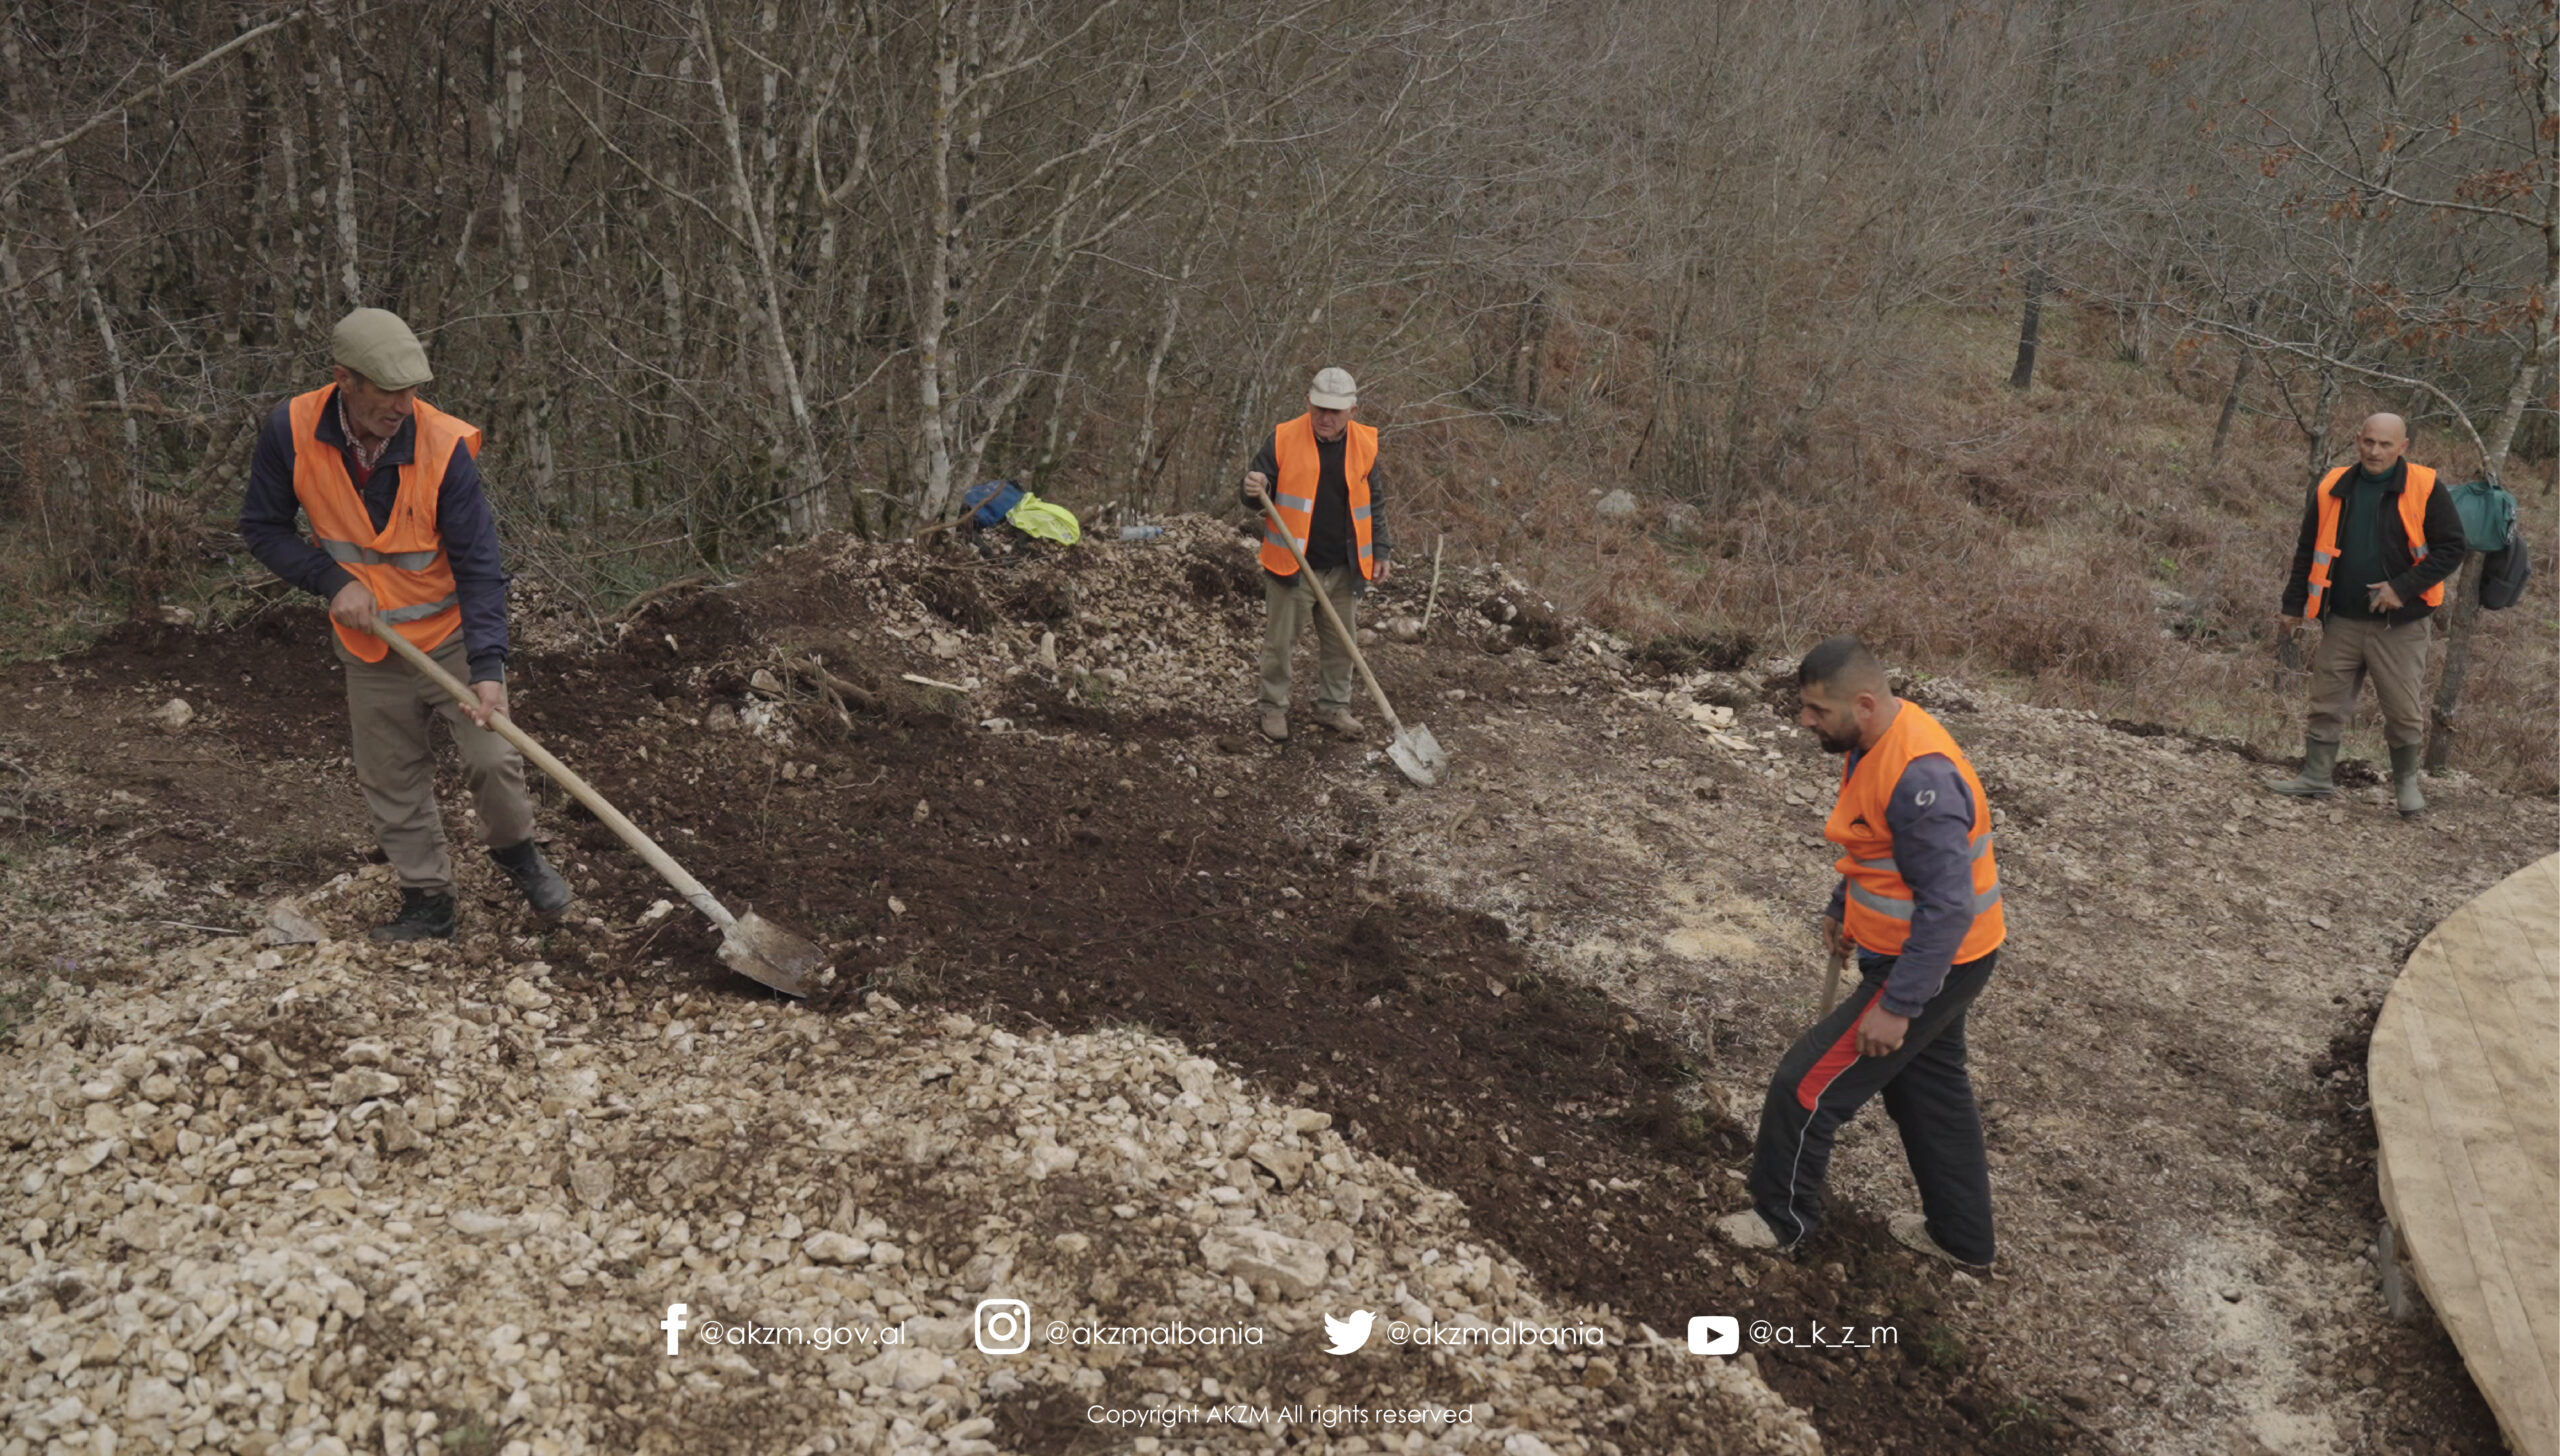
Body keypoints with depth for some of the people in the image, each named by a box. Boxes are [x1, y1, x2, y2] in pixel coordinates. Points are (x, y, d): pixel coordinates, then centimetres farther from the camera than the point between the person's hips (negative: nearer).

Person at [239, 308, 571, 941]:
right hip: (369, 647, 3)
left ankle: (516, 850, 21)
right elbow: (262, 527, -1)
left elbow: (479, 566, -21)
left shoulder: (444, 445, -23)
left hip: (452, 635, -3)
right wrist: (333, 581, -17)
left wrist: (487, 668, -29)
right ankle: (428, 901, 27)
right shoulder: (290, 432, -15)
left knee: (492, 758, -10)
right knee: (391, 785, 11)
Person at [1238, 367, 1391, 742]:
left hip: (1344, 568, 3)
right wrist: (1255, 492, -27)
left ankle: (1333, 706, 29)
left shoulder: (1365, 444, 0)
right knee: (1279, 642, 6)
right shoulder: (1284, 439, -9)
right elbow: (1258, 497, -3)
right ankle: (1274, 708, 22)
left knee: (1341, 643, 13)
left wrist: (1379, 552, 9)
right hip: (1292, 567, -3)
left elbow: (1372, 504, 11)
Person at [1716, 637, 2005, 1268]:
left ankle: (1783, 1217, 19)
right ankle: (1961, 1235, 41)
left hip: (1930, 963, -10)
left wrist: (1897, 1006, -28)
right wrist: (1842, 907, 20)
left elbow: (1948, 906, -31)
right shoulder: (1875, 740, -1)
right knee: (1928, 1088, 24)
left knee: (1808, 1084, -2)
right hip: (1929, 955, 10)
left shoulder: (1919, 776, -32)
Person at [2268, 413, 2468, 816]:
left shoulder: (2424, 488, -6)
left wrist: (2404, 587, -16)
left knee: (2403, 710, 5)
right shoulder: (2333, 489, 4)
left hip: (2400, 625, -3)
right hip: (2342, 621, 3)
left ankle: (2406, 783, 22)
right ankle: (2316, 776, 17)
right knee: (2327, 703, 6)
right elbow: (2307, 552, 12)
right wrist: (2293, 606, 10)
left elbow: (2452, 548, -6)